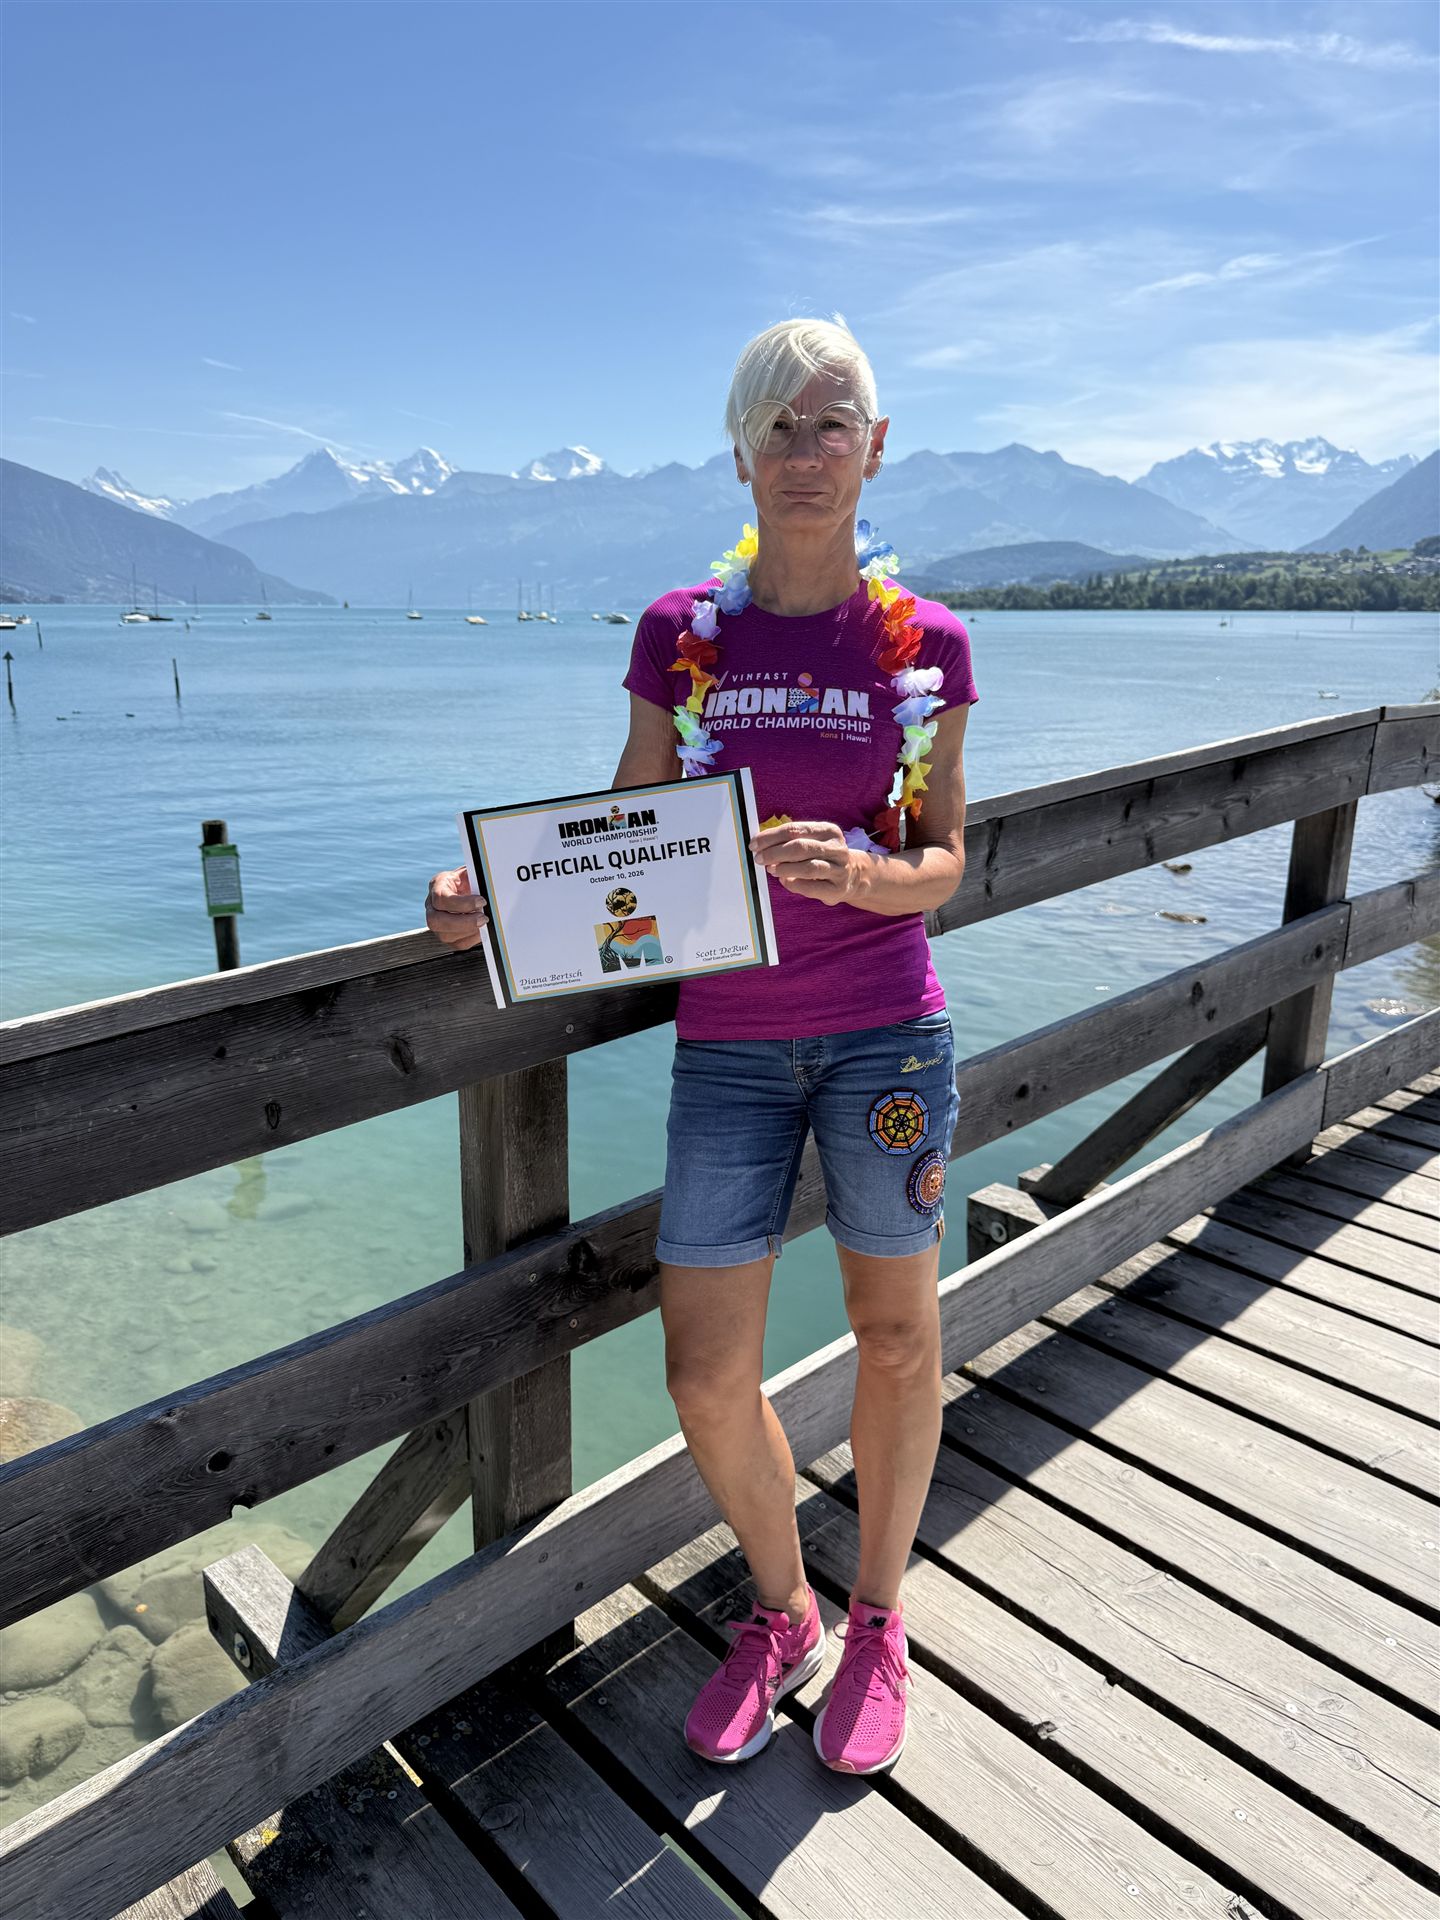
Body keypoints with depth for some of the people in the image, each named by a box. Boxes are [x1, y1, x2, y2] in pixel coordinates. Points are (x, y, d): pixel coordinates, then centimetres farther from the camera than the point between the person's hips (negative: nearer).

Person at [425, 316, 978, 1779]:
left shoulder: (922, 642, 0)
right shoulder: (681, 633, 1)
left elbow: (944, 863, 1)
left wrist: (857, 871, -21)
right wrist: (494, 898, -15)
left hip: (885, 1026, 0)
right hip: (726, 1040, 1)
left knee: (895, 1332, 12)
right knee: (705, 1376, 3)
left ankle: (876, 1619, 39)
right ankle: (780, 1611, 34)